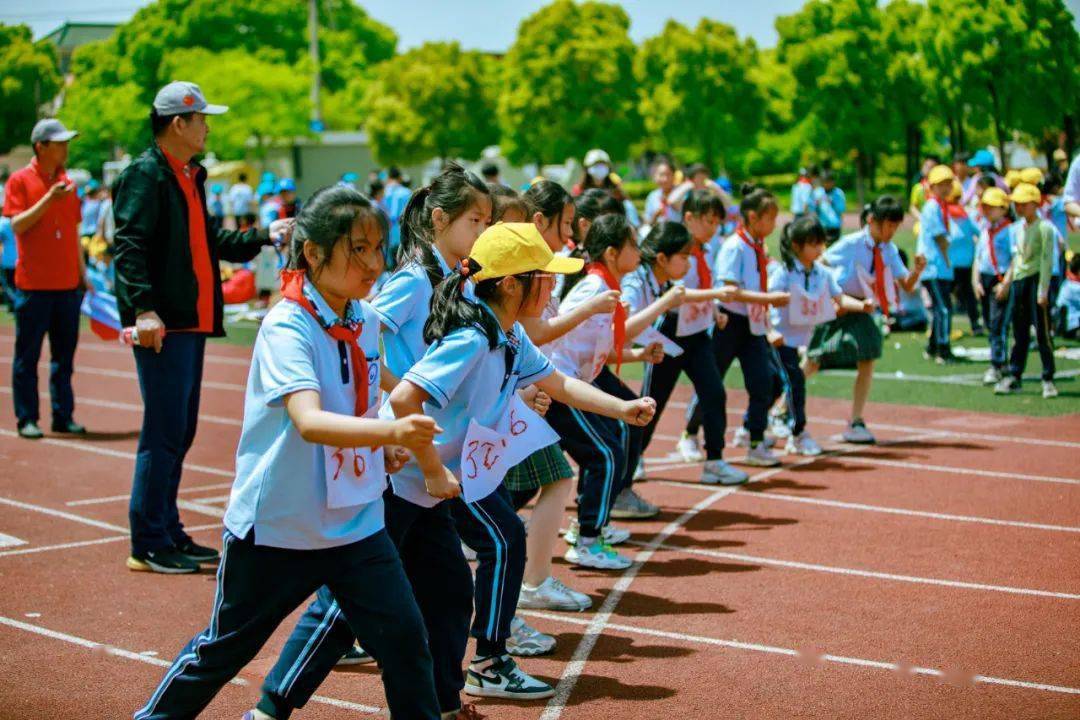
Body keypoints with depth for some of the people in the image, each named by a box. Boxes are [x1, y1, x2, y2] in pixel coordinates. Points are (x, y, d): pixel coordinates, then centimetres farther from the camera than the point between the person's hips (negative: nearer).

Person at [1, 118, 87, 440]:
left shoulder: (67, 183, 12)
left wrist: (82, 273, 15)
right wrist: (49, 199, -21)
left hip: (67, 285, 5)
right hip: (33, 285, -5)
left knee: (64, 354, 9)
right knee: (27, 355, 1)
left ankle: (63, 416, 15)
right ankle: (27, 419, 6)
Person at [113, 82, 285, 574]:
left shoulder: (190, 177, 19)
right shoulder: (145, 174, -10)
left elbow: (212, 240, 25)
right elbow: (129, 247, -19)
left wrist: (264, 236, 18)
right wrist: (144, 309, -28)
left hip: (192, 321, 10)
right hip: (162, 325, -10)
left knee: (180, 432, 14)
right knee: (165, 432, -8)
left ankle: (168, 533, 23)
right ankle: (148, 546, -2)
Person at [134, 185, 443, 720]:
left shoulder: (366, 321, 1)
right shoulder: (287, 326, -21)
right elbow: (308, 421, -38)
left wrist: (384, 448, 1)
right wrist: (391, 430, -53)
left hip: (356, 520, 5)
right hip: (276, 523, -5)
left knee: (404, 638, -4)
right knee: (225, 647, 12)